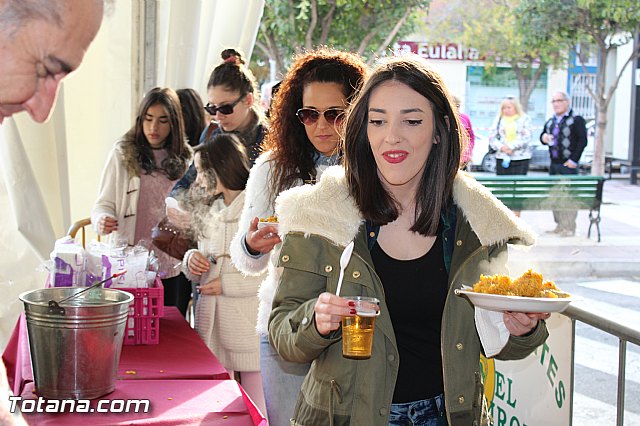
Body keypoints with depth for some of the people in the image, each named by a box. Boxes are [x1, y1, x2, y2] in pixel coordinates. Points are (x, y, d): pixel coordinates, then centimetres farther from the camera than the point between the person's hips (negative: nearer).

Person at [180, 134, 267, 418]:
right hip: (212, 323, 7)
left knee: (255, 412, -1)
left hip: (249, 327, -7)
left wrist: (228, 284, -15)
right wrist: (192, 260, 0)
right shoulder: (211, 211, 16)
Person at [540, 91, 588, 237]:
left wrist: (573, 160, -14)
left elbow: (582, 141, -10)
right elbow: (543, 136, 27)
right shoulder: (550, 122, 17)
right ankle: (559, 226, 17)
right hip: (553, 164, 7)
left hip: (568, 165, -7)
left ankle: (570, 228, -3)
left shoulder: (577, 120, -5)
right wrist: (544, 137, 1)